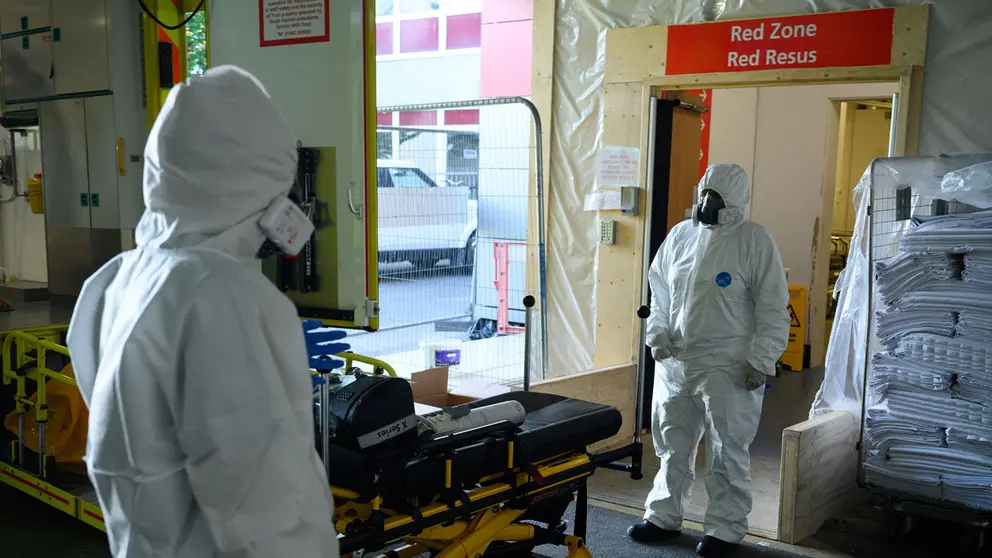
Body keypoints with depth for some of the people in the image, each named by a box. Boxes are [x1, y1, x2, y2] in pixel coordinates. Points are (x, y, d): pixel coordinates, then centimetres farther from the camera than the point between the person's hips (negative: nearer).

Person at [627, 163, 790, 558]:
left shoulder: (755, 240, -8)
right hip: (674, 361, 5)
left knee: (726, 451, 4)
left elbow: (773, 308, -9)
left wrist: (762, 360, -13)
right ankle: (663, 516, 28)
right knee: (672, 444, 14)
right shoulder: (680, 234, 8)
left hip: (728, 366, -5)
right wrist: (658, 335, 5)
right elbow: (659, 292, 17)